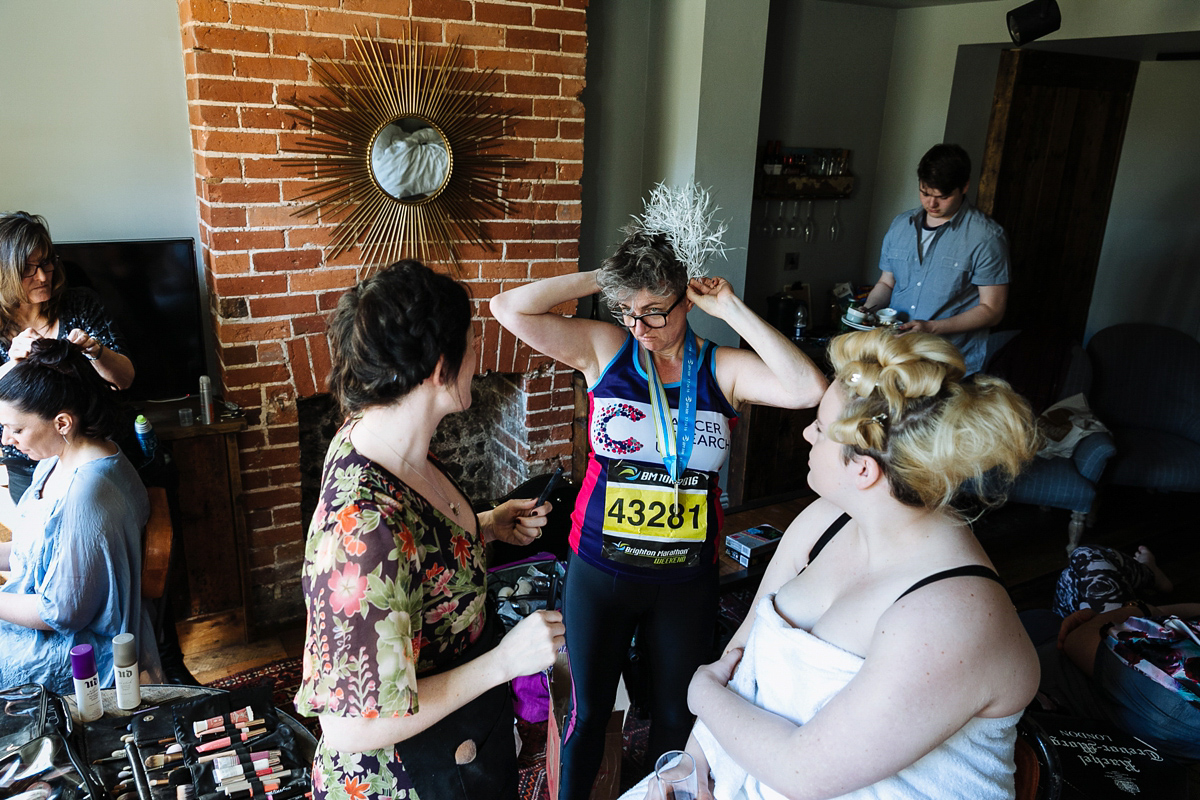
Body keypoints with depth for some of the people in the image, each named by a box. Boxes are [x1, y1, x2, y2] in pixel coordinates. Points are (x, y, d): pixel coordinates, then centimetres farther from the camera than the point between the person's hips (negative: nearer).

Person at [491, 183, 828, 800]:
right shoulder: (603, 349, -8)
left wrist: (732, 310, -20)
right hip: (599, 571, 0)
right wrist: (600, 277, -16)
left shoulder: (723, 368, -7)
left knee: (677, 714, 22)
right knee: (588, 711, 19)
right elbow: (509, 308, -16)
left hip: (687, 578, 1)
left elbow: (808, 389, -23)